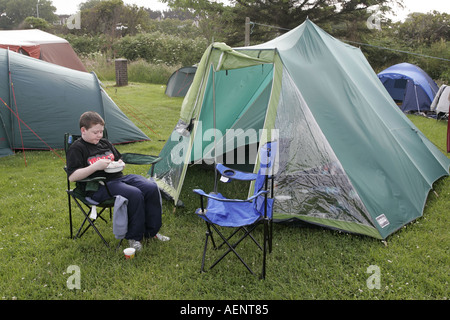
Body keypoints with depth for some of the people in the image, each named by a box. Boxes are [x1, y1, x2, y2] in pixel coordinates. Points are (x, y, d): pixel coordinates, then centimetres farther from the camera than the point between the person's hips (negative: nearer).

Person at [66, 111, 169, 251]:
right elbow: (72, 177, -14)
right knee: (134, 194, -31)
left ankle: (151, 231, -3)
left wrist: (120, 163, 6)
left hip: (118, 177, 8)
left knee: (151, 188, -15)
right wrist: (95, 166, -23)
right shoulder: (77, 149, -4)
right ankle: (134, 237, -13)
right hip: (99, 187, -7)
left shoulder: (105, 143, 19)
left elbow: (118, 159, 32)